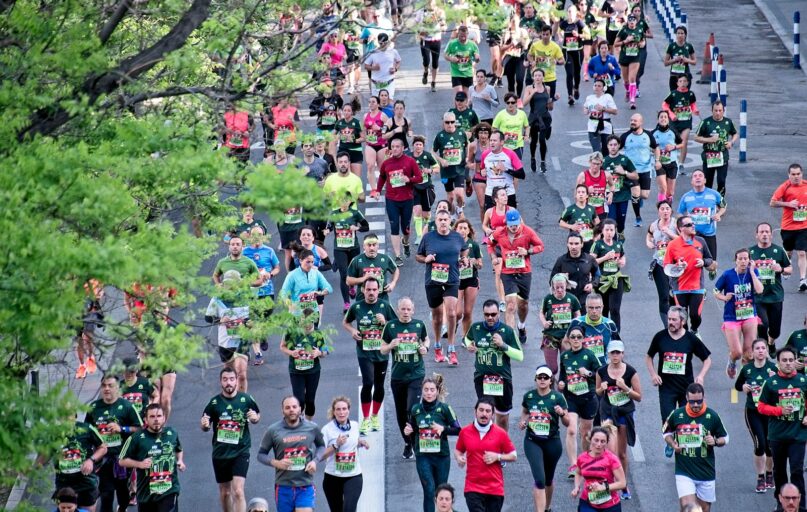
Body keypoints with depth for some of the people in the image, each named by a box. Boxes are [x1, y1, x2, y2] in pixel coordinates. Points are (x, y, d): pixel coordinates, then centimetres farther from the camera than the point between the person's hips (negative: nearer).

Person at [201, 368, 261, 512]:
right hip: (220, 453, 2)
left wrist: (255, 418, -12)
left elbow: (258, 415, 12)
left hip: (241, 452, -2)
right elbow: (205, 428, 7)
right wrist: (204, 425, -18)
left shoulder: (246, 399, -4)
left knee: (238, 491, -15)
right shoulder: (214, 402, -3)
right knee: (225, 492, 15)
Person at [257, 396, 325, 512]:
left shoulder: (312, 428, 1)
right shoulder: (273, 430, -3)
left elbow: (321, 446, 18)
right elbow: (261, 454, 3)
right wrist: (275, 462, -16)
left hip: (305, 486, -1)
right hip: (283, 486, 1)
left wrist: (315, 461, -2)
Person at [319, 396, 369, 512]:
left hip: (354, 476, 1)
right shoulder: (327, 429, -8)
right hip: (333, 477, -1)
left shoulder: (355, 426, 4)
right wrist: (336, 445, -24)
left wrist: (361, 442, 3)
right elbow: (320, 456, -12)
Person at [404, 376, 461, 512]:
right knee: (429, 490, -10)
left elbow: (457, 429, -3)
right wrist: (408, 432, -6)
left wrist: (443, 429, -20)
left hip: (441, 456, 0)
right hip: (423, 456, 0)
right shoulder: (415, 409, 2)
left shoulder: (444, 408, -5)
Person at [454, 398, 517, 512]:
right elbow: (458, 450, 17)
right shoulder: (465, 432, 3)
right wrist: (459, 459, -5)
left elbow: (513, 456, 4)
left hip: (495, 489, 1)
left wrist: (497, 457, -12)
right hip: (473, 488, -1)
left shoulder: (500, 433, 0)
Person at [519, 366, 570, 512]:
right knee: (539, 479, -15)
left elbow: (567, 423, -5)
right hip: (532, 441, 0)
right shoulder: (529, 396, 0)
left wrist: (562, 413, -26)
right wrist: (523, 421, 0)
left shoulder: (558, 397, -7)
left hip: (552, 442, 0)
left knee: (548, 479, 19)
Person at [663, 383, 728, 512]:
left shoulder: (712, 416, -4)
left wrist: (715, 442, -14)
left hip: (706, 473, 1)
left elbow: (725, 438, 8)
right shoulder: (677, 415, -4)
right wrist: (673, 445, -5)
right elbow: (667, 433, 15)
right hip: (684, 472, -1)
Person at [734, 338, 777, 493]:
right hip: (752, 412, 0)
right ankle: (760, 479, 4)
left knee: (770, 445, 6)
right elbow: (737, 385, 16)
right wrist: (743, 387, -5)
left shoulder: (773, 367, -6)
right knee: (760, 444, -10)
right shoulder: (747, 369, 0)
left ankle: (770, 474, 31)